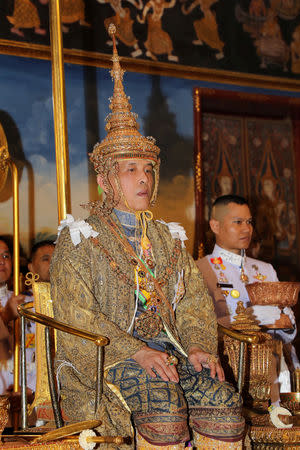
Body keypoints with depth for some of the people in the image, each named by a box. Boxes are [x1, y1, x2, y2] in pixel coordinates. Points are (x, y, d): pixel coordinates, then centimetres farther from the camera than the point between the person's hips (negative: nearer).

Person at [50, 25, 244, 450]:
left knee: (224, 402, -25)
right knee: (163, 400, -35)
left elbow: (193, 303, 14)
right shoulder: (78, 240, 5)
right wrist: (135, 352, -20)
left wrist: (199, 347, -8)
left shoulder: (167, 239, 21)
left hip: (167, 351, 4)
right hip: (102, 360, -4)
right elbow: (76, 318, -7)